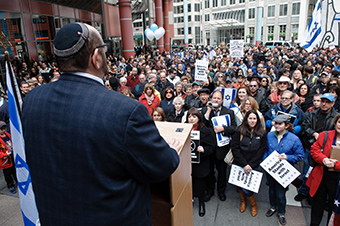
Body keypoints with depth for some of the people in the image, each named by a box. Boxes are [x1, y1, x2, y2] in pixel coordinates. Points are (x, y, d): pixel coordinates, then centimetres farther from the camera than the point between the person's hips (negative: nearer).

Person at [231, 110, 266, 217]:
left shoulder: (261, 133, -1)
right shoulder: (239, 131, -5)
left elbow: (261, 151, -2)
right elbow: (235, 148, -8)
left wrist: (250, 165, -10)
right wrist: (244, 164, -13)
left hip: (253, 165, -1)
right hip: (239, 164, 1)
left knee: (246, 187, -4)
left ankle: (253, 204, 25)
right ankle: (242, 201, 40)